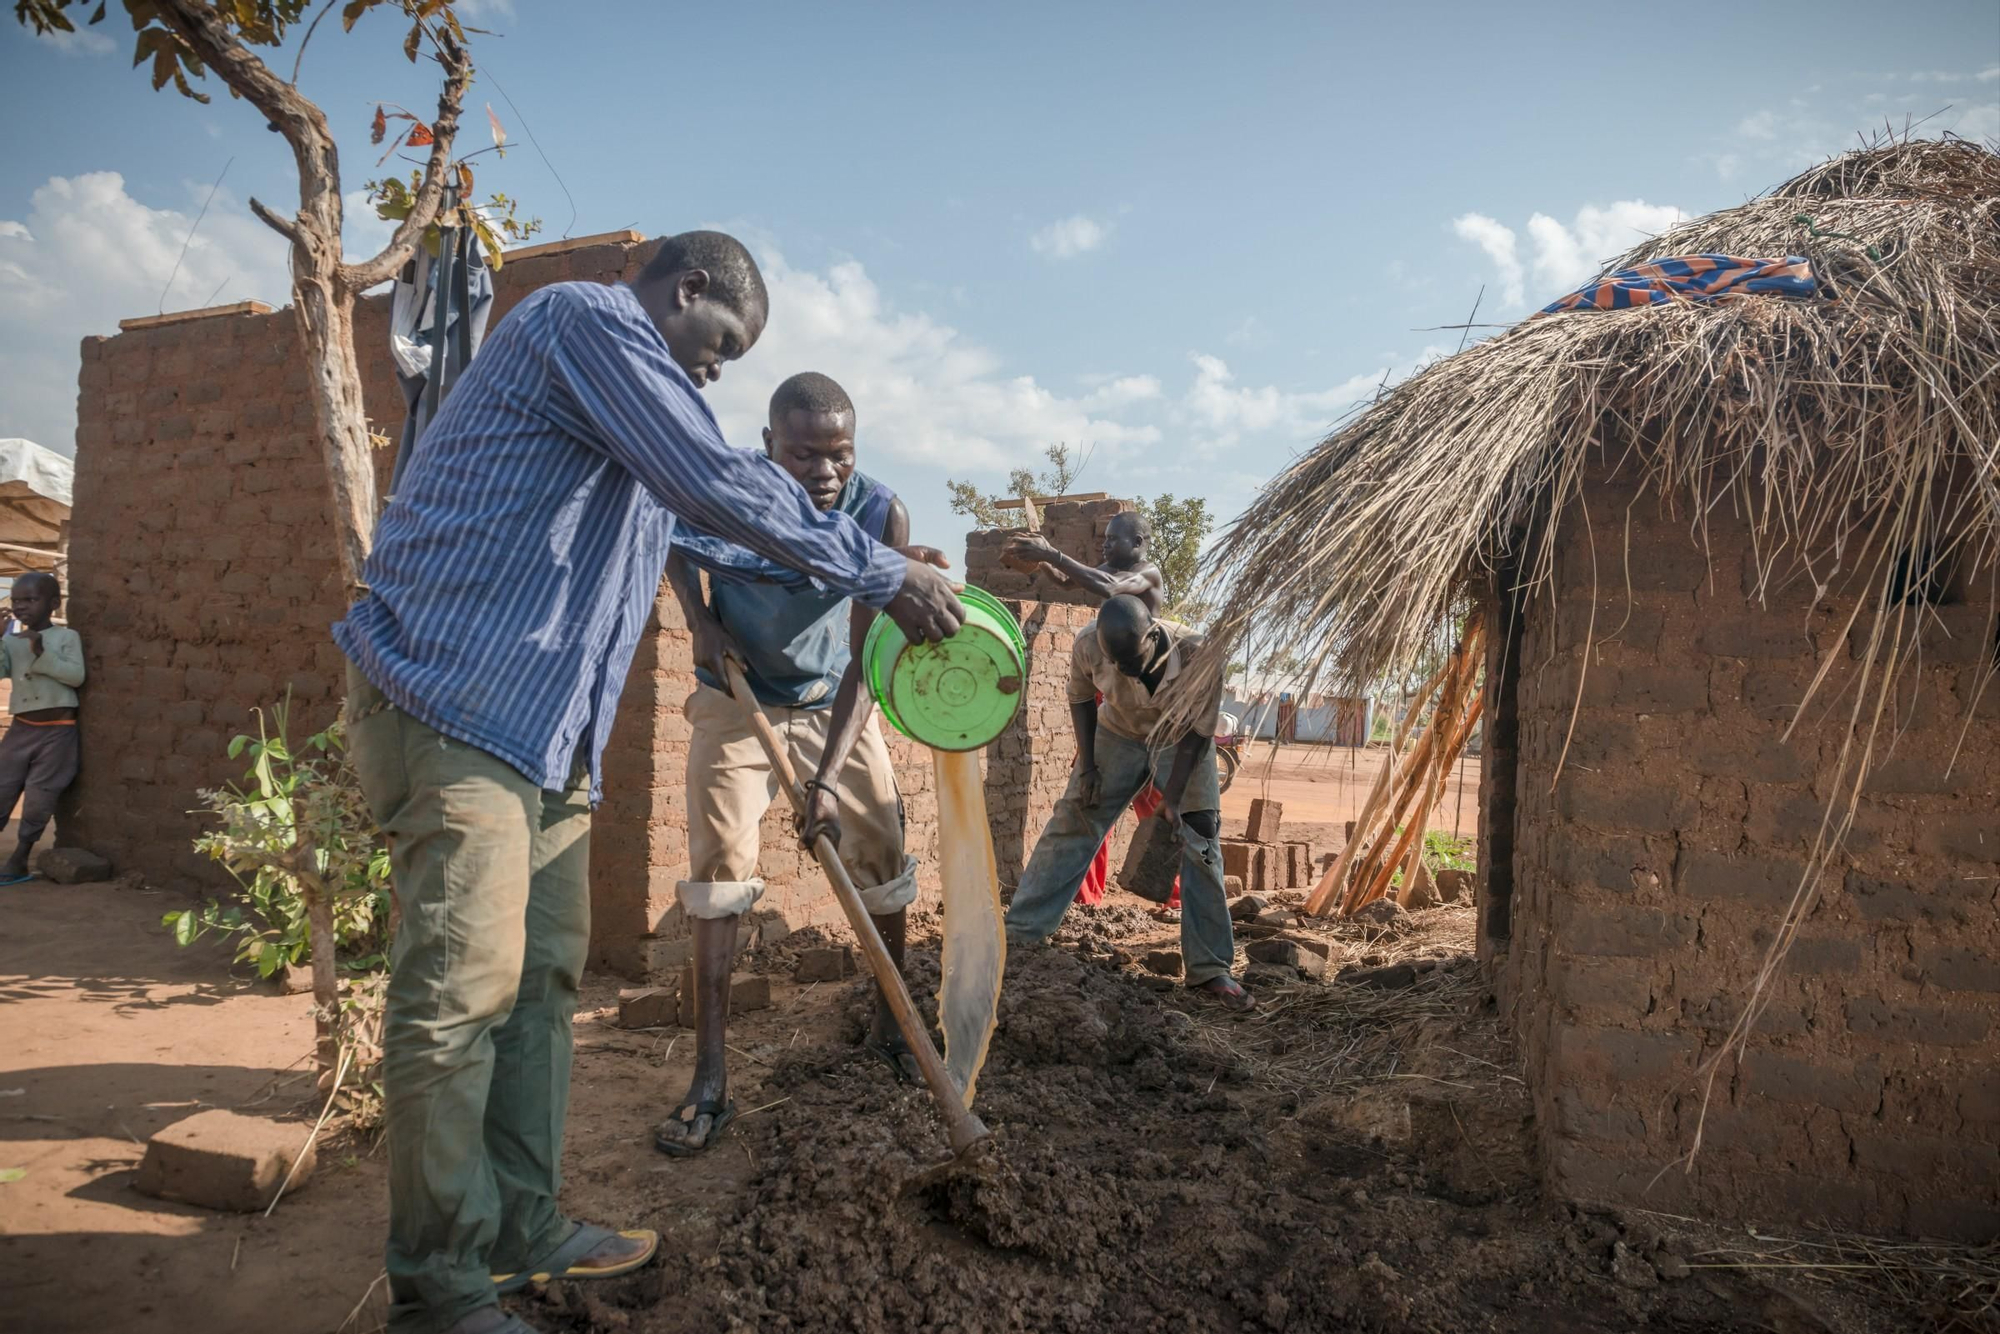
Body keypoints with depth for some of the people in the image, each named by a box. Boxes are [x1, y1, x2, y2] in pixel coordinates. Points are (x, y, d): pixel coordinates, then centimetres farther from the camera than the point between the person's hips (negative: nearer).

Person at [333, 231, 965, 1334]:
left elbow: (694, 523, 30)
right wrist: (880, 575, -13)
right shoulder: (587, 316, -7)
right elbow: (718, 485, -18)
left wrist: (867, 562, 24)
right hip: (456, 703, -10)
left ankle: (521, 1228, 23)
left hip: (542, 727, 10)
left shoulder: (623, 379, 25)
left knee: (542, 976, 11)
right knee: (464, 990, -8)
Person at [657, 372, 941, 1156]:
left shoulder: (880, 515, -23)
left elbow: (866, 658, -26)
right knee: (719, 862, -10)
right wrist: (699, 619, -14)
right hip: (737, 696, -1)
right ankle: (710, 1080, -5)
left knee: (882, 853, -1)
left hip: (834, 702, 1)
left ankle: (888, 1027, 21)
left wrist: (827, 777, -34)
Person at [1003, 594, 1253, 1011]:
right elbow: (1080, 697, -8)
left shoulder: (1199, 655, -36)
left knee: (1200, 844, -6)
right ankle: (1019, 931, 8)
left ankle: (1210, 969, 4)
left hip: (1180, 739, -1)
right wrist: (1087, 765, -9)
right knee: (1071, 823, -2)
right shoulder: (1088, 644, -31)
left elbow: (1197, 731, -22)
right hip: (1118, 732, 2)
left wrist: (1173, 797, -22)